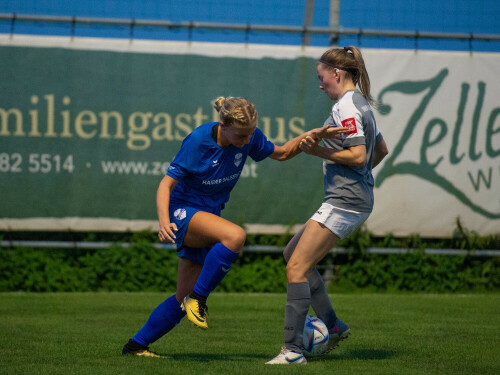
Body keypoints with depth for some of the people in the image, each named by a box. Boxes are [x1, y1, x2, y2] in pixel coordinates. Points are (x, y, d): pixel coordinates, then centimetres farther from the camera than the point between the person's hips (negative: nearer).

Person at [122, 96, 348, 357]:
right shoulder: (198, 141, -22)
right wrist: (164, 222, -35)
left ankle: (136, 345, 18)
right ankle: (197, 299, -23)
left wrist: (310, 136, -8)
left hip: (208, 215, 6)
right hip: (182, 211, -6)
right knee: (235, 235, -36)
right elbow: (167, 184, -20)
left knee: (184, 298, 5)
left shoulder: (250, 138, -7)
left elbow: (281, 153, 10)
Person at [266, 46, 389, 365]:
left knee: (296, 267, -11)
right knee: (293, 253, 17)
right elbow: (381, 150, 28)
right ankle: (333, 326, 15)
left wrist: (320, 151, -15)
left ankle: (293, 350, -15)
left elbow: (359, 156, -21)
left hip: (344, 203, -11)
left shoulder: (346, 107, -14)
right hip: (358, 201, 11)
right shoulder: (360, 104, 17)